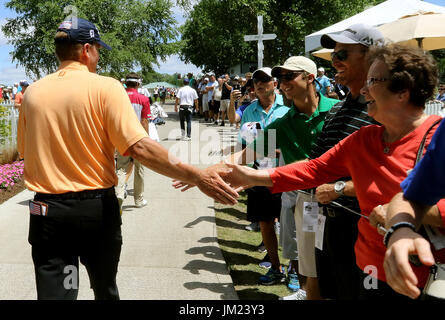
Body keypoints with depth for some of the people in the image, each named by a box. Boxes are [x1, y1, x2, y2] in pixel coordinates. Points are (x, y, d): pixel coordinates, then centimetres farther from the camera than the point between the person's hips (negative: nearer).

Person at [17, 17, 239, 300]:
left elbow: (24, 151, 12)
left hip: (48, 210, 2)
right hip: (97, 208, -2)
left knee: (55, 290, 7)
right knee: (105, 289, 21)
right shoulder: (105, 87, -10)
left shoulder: (33, 92, 1)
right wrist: (197, 177, -22)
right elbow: (139, 147, -21)